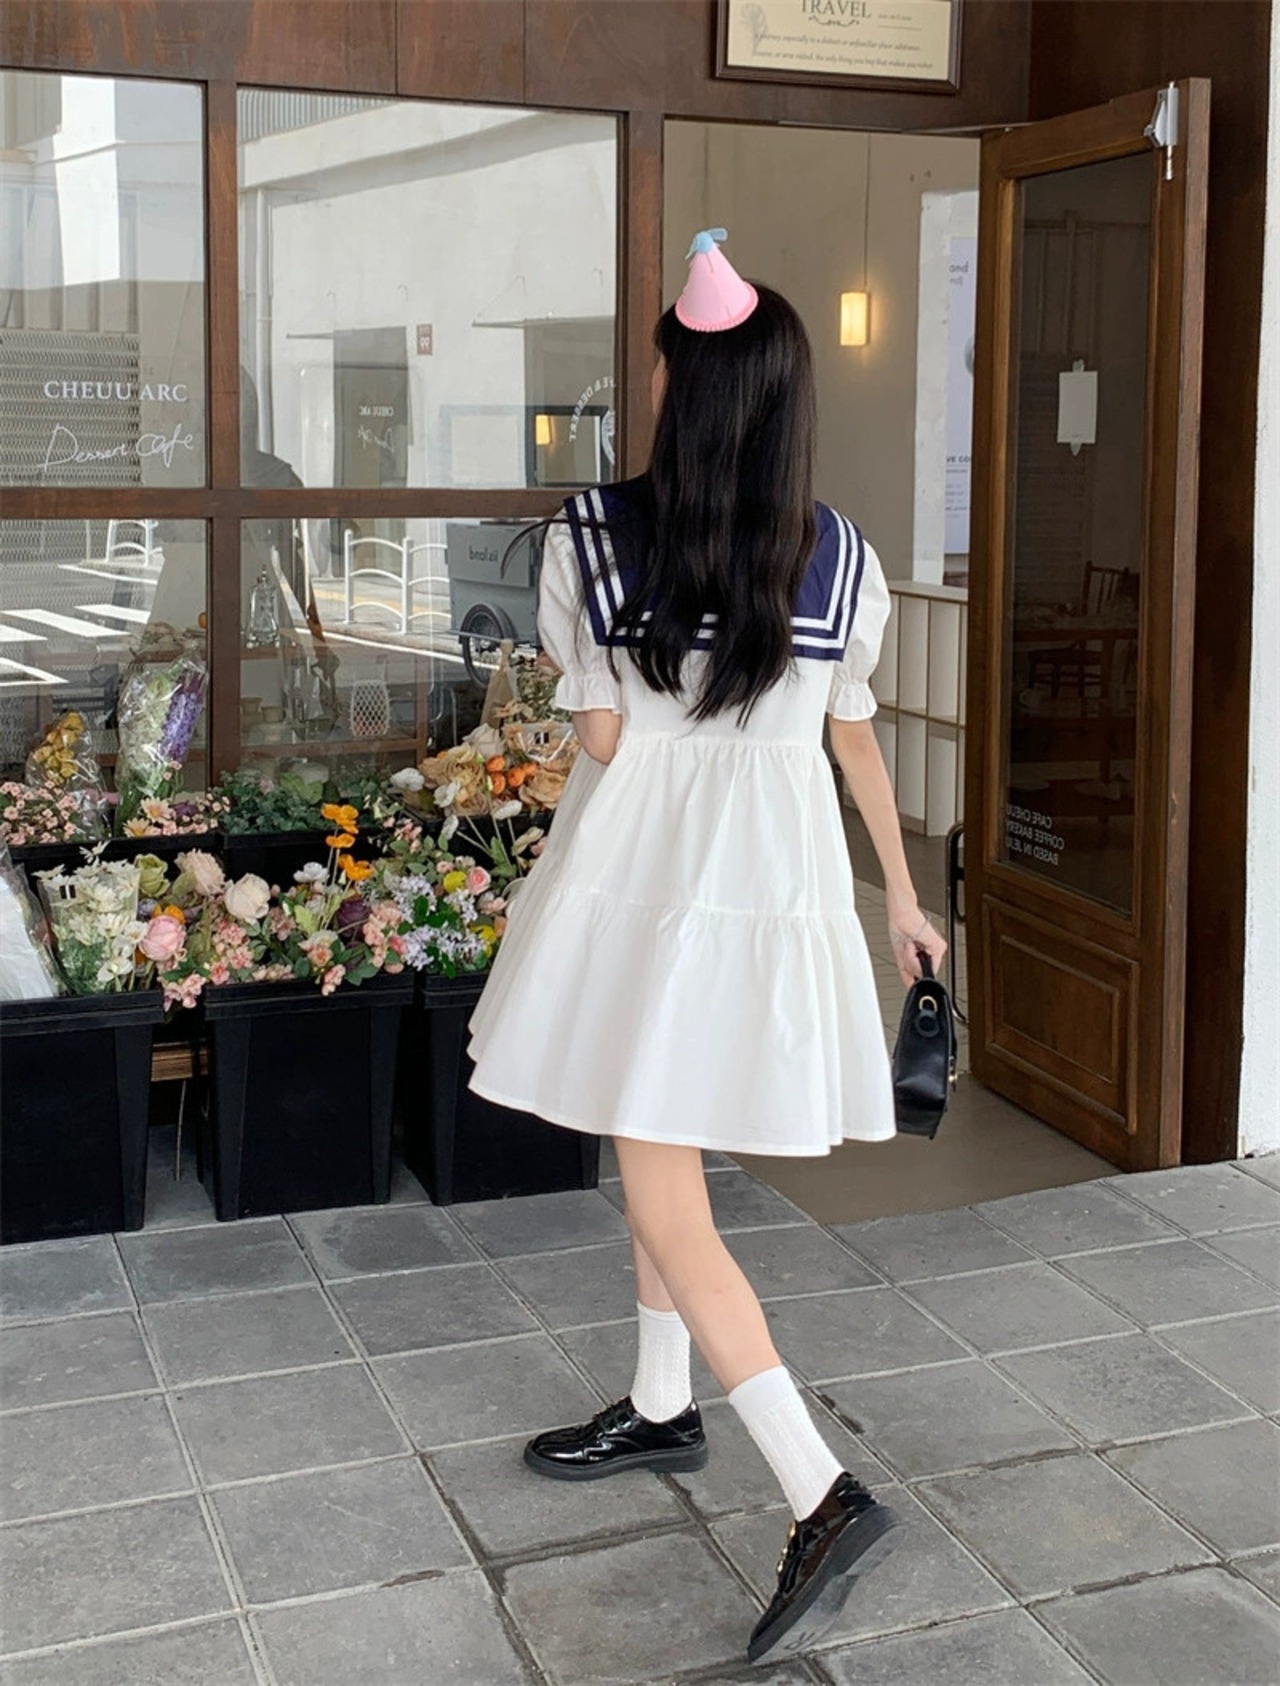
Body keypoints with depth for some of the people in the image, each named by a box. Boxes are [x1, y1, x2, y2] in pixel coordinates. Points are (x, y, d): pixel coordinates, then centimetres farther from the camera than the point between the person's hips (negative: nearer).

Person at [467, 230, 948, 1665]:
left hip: (643, 886, -5)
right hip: (779, 889, 6)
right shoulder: (842, 559, 0)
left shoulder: (592, 535, -12)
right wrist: (904, 898, 21)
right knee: (663, 1157, 23)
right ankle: (661, 1411, 38)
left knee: (664, 1202, 0)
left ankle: (825, 1499, -6)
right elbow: (856, 744, 8)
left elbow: (602, 741, -9)